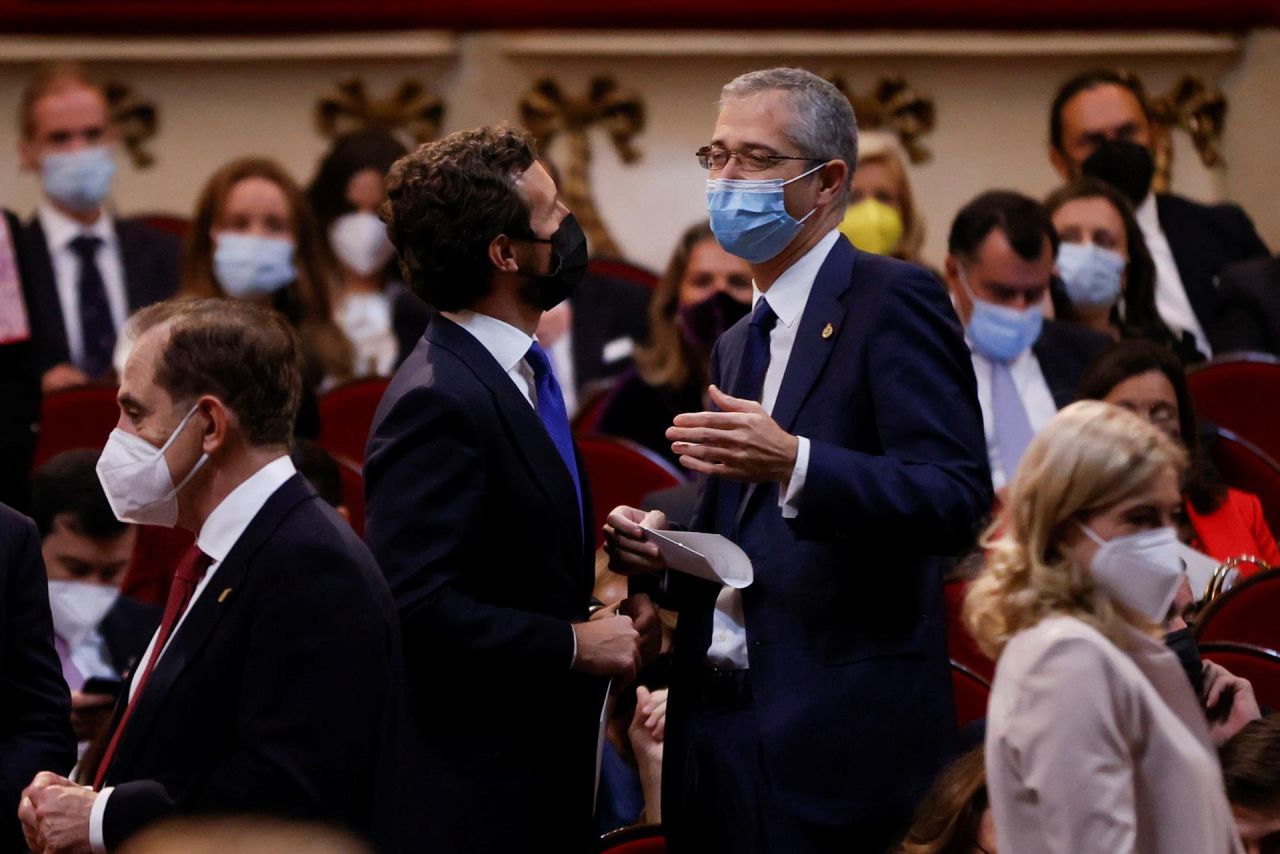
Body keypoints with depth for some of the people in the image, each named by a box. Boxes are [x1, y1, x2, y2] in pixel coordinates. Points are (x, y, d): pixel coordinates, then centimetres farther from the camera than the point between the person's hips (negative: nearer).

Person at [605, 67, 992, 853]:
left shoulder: (892, 301, -5)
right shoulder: (739, 345, 22)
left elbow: (958, 499, -16)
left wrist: (794, 463, -29)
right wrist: (663, 551, 6)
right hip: (719, 742, 8)